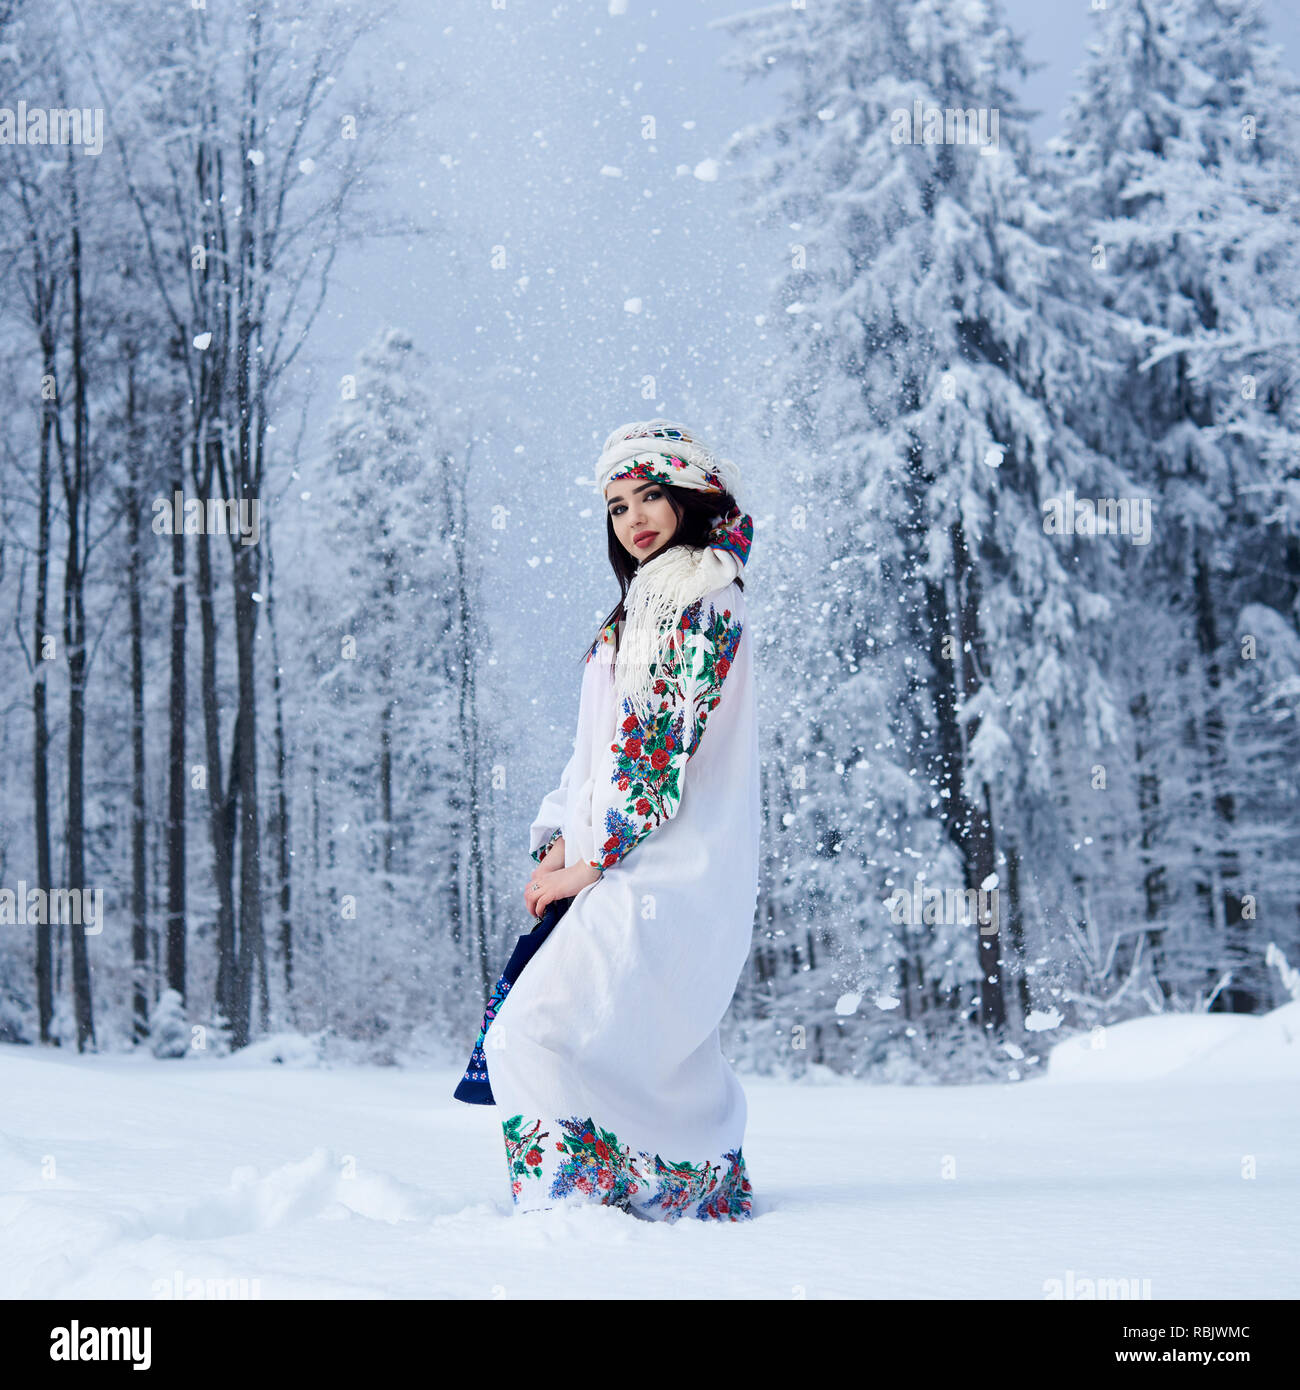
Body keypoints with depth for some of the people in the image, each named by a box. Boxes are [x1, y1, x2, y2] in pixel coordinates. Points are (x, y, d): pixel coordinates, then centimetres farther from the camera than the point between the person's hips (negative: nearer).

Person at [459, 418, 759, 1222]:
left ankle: (566, 1204, -14)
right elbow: (598, 744, 18)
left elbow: (660, 743, -16)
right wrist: (560, 845, 4)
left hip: (666, 876, -9)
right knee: (661, 1052, 15)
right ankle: (716, 1198, 26)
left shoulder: (704, 603, -9)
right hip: (640, 867, 9)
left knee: (537, 1032, -17)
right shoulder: (640, 611, 21)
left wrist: (591, 860, -13)